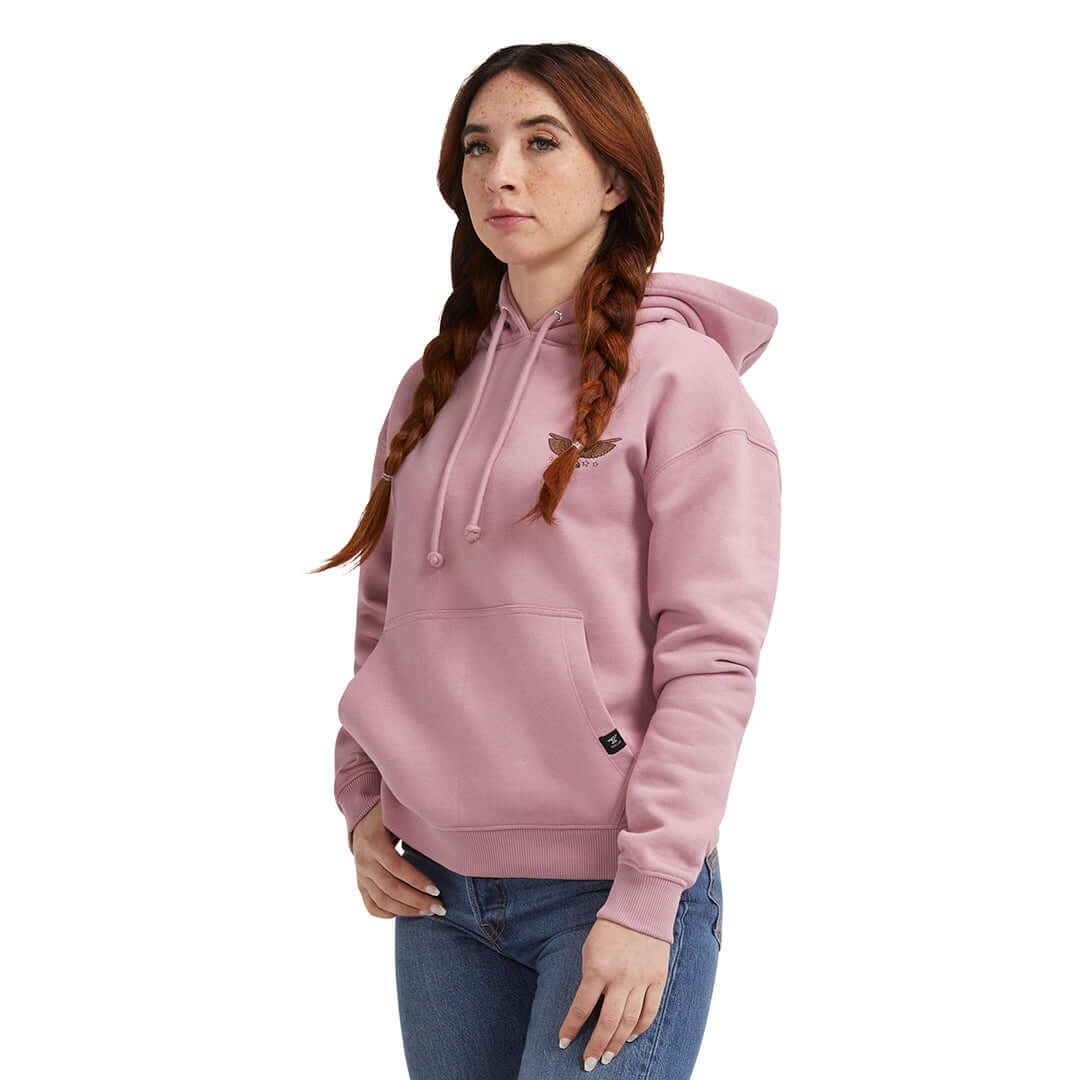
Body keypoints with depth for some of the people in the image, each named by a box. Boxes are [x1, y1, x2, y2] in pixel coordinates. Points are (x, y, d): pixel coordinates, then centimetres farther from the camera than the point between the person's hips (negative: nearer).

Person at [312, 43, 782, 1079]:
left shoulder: (682, 373, -7)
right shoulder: (435, 382, 11)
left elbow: (711, 661, -12)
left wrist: (647, 899, -17)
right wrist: (360, 798, 5)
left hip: (607, 889, -5)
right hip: (436, 886, 5)